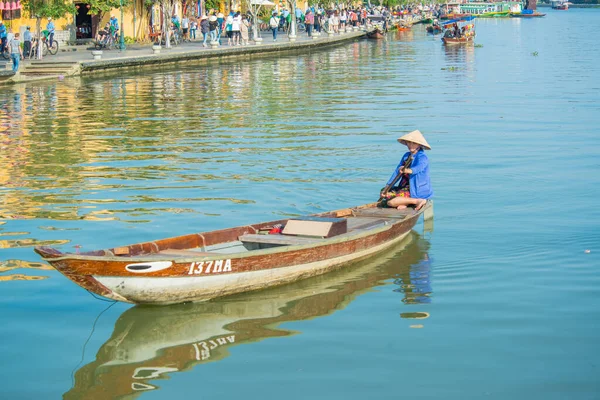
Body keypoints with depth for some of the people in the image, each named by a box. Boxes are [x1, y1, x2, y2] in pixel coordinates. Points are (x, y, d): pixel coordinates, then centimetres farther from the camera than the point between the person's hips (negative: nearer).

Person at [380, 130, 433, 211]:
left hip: (416, 190, -9)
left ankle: (418, 201, -15)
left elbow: (418, 168, -34)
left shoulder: (422, 157, -13)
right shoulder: (406, 155, 9)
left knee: (390, 202, -22)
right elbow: (396, 172, 6)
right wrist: (387, 187, -2)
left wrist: (408, 170, -57)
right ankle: (406, 202, -6)